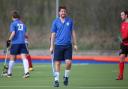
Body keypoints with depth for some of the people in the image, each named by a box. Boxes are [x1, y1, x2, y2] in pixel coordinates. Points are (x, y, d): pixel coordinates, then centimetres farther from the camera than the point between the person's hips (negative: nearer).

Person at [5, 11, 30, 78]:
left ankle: (9, 73, 16)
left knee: (12, 58, 7)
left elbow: (13, 33, -15)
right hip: (22, 43, 3)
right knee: (24, 58, -4)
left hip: (15, 43, -3)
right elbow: (25, 34, 13)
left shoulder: (13, 24, -3)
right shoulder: (23, 24, 12)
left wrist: (9, 40, -9)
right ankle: (26, 72, -18)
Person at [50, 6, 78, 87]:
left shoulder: (70, 21, 6)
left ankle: (66, 76, 15)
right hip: (58, 45, -1)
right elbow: (53, 34, 6)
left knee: (68, 62, -9)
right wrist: (51, 46, 2)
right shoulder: (56, 22, 3)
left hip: (68, 45, 1)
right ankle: (56, 80, 7)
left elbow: (73, 32, 12)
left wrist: (75, 44, 7)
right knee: (57, 63, -1)